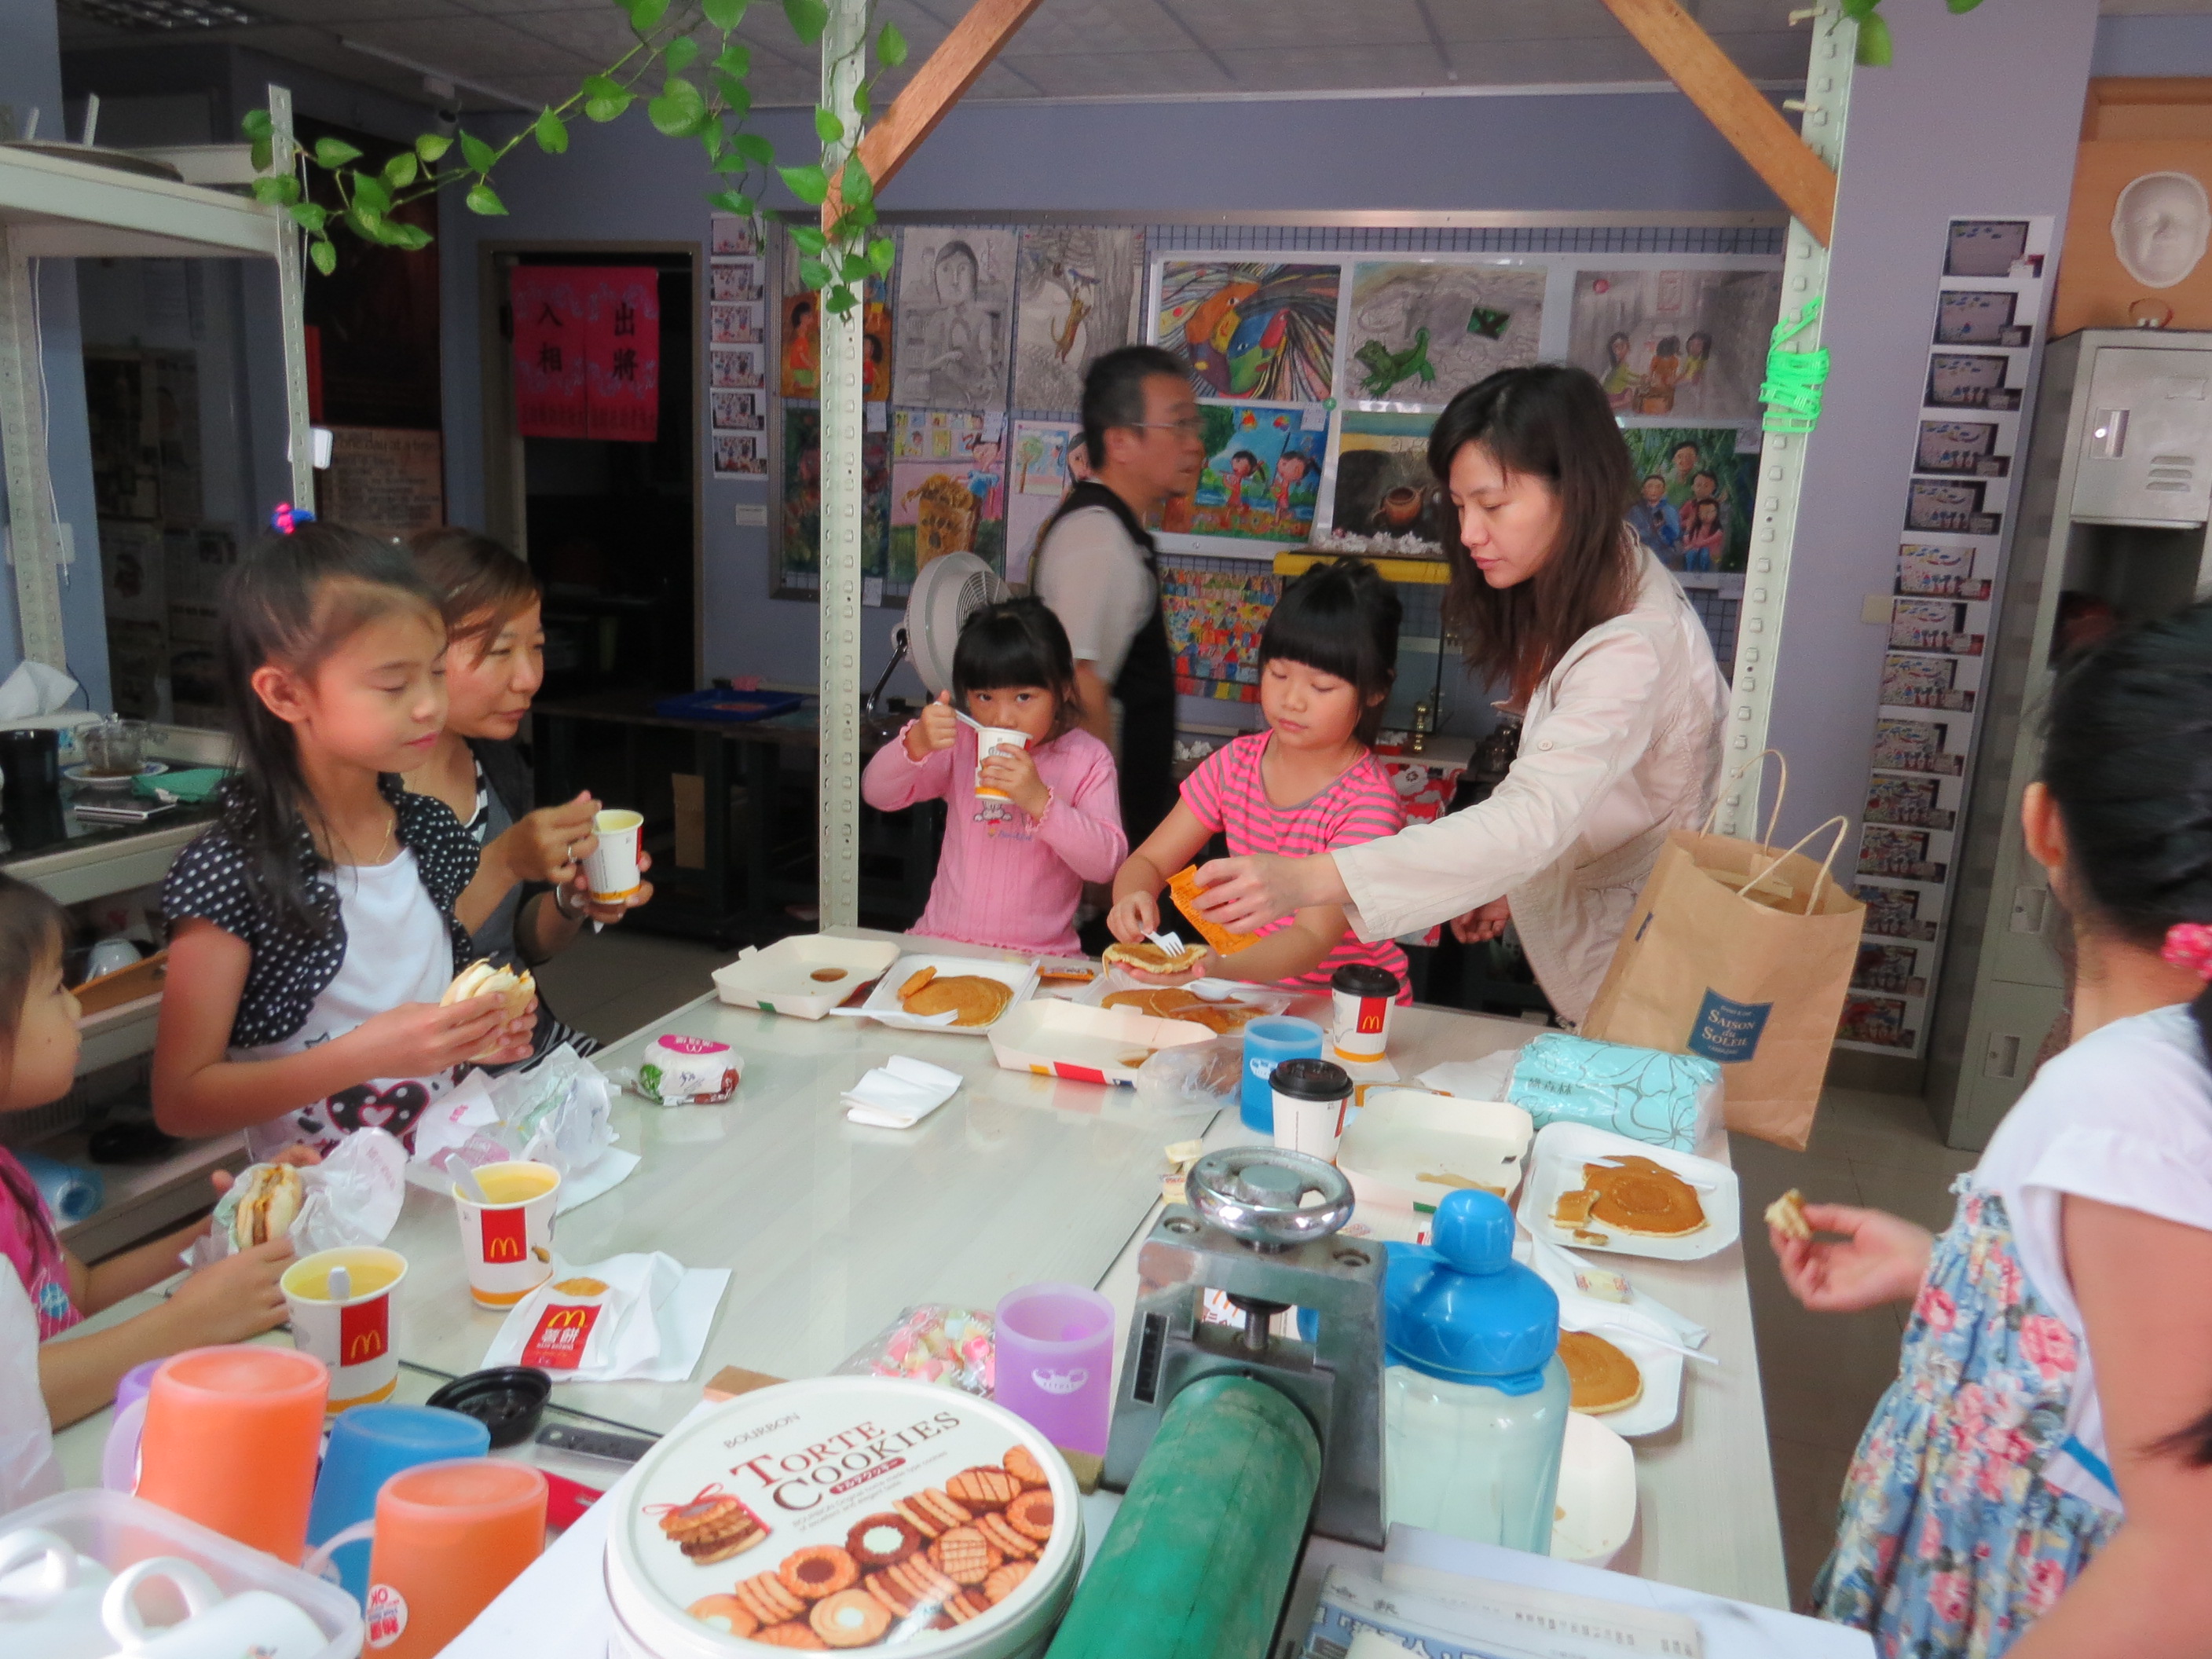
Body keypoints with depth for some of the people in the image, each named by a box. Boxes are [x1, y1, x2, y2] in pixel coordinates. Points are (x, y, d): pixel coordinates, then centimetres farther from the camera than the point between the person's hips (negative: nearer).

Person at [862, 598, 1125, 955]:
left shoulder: (1088, 759, 0)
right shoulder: (960, 743, 9)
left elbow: (1105, 863, -10)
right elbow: (877, 794, 1)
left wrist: (1039, 800, -23)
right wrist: (916, 744, -18)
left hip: (1038, 957, -2)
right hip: (941, 943, 2)